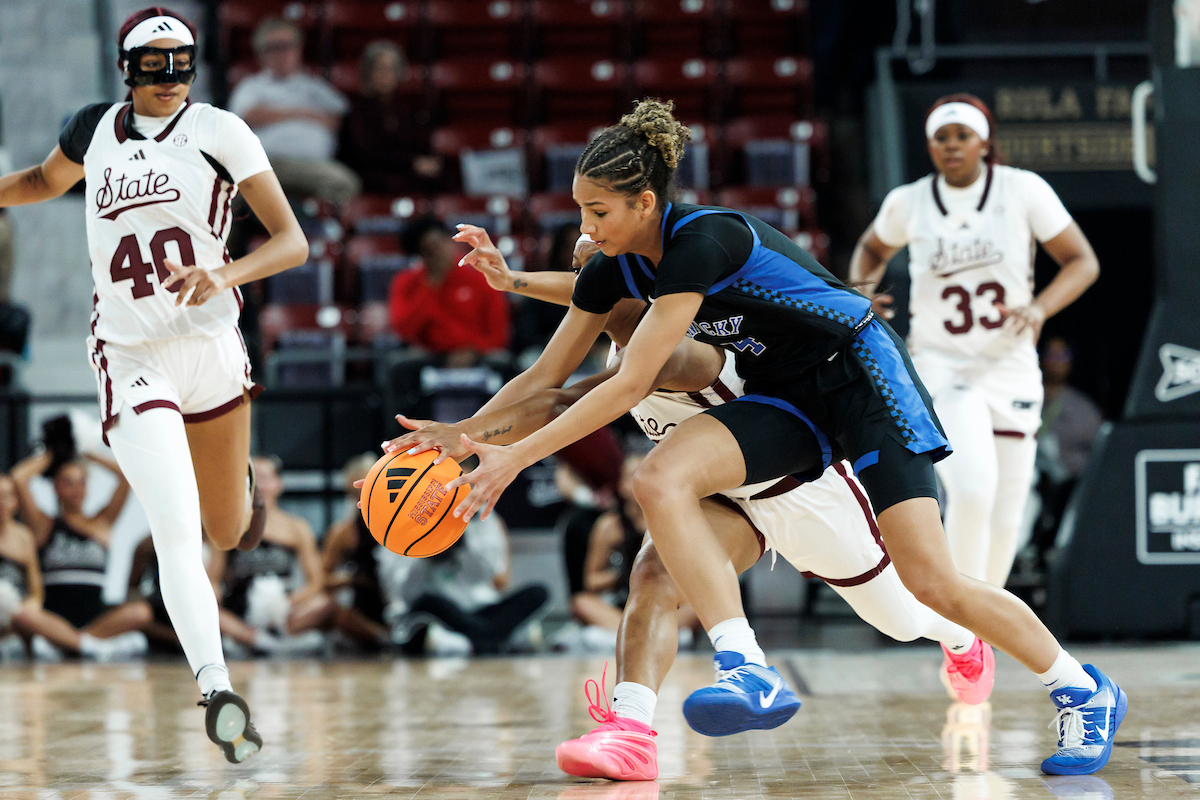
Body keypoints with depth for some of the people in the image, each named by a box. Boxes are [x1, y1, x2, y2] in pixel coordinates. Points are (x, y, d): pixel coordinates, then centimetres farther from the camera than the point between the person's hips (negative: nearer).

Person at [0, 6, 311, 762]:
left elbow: (293, 242, -8)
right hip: (132, 358, 0)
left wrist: (223, 276, -25)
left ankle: (238, 483, 53)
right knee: (177, 534, -17)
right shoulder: (95, 130, 3)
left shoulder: (218, 131, -5)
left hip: (213, 350, 0)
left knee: (228, 532, 17)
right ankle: (217, 688, -19)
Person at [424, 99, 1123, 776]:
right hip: (784, 399, 7)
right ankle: (750, 674, -31)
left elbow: (630, 386, -28)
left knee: (932, 582, -13)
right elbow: (546, 377, 7)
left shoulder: (704, 240, -28)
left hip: (859, 372, -7)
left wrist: (518, 457, -27)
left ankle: (1085, 693, 9)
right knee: (660, 481, -23)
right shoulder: (616, 268, -3)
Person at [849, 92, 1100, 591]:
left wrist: (1039, 307, -19)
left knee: (1004, 522, 6)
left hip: (1011, 370, 2)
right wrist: (861, 292, 0)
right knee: (972, 486, -26)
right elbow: (873, 248, 21)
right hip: (940, 369, -2)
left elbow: (1083, 261, -2)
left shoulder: (1023, 190, -4)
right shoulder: (908, 203, -1)